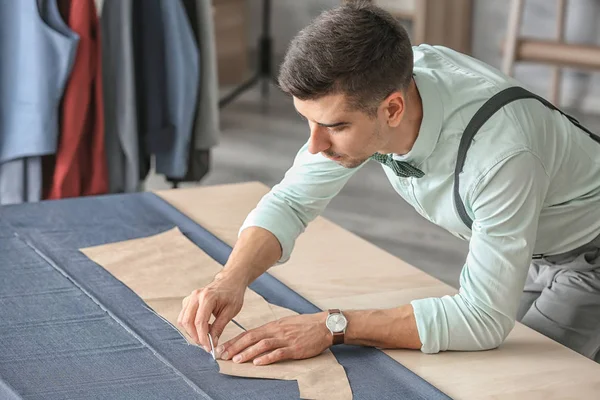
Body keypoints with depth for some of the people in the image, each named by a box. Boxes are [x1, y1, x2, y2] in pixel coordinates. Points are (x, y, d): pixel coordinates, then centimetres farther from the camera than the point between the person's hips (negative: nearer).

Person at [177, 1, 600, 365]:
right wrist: (233, 278, -30)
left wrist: (333, 326, -38)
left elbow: (484, 318, -38)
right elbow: (292, 200, -11)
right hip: (503, 245, 6)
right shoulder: (359, 92, -23)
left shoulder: (498, 149, -43)